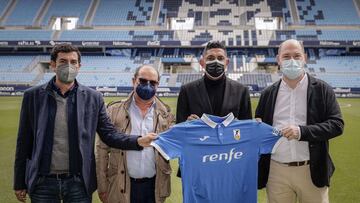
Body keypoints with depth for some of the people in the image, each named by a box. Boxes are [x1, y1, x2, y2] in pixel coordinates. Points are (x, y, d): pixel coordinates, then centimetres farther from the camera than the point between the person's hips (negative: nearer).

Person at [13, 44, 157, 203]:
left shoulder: (93, 98, 0)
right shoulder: (33, 96, 0)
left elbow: (109, 134, 0)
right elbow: (24, 142, 3)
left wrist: (138, 141, -17)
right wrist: (19, 183, 5)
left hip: (78, 183, 0)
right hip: (43, 183, 0)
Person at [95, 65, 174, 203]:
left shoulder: (165, 114, 3)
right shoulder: (115, 111, -2)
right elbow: (102, 150, -1)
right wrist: (102, 187, -2)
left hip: (154, 187, 2)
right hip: (121, 187, -1)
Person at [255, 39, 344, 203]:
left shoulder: (322, 89, 0)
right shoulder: (268, 93, 7)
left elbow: (336, 124, -6)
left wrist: (302, 131, -19)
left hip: (311, 171, -1)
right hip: (276, 171, 2)